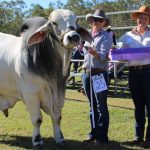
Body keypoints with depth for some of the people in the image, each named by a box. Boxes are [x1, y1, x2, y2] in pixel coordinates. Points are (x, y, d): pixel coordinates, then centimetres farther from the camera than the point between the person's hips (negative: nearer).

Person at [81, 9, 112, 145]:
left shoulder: (106, 37, -4)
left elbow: (103, 56, -18)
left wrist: (95, 53, -36)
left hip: (99, 74, -6)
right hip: (87, 73, 6)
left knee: (101, 106, -4)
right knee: (92, 105, 12)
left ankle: (102, 136, 2)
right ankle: (94, 133, 21)